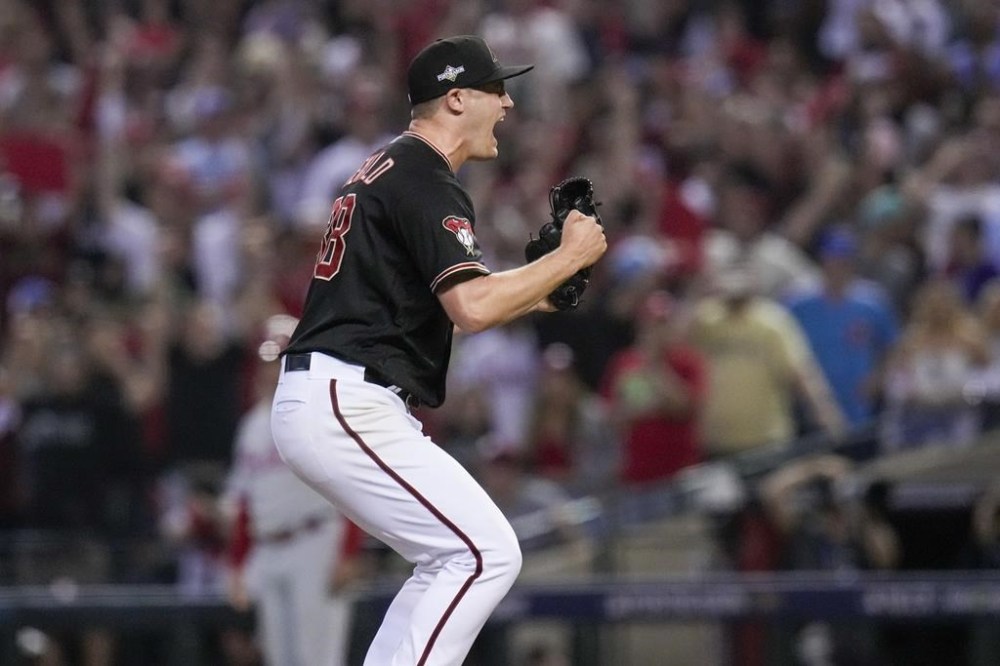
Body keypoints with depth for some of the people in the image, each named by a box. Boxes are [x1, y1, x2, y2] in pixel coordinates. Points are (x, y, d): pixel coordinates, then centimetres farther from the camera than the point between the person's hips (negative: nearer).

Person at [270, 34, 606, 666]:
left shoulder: (386, 169, 22)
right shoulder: (425, 181, -11)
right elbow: (472, 308, -23)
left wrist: (529, 296, 16)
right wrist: (570, 257, -11)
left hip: (315, 403, 11)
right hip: (346, 404, -11)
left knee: (454, 560, 14)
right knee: (487, 553, -13)